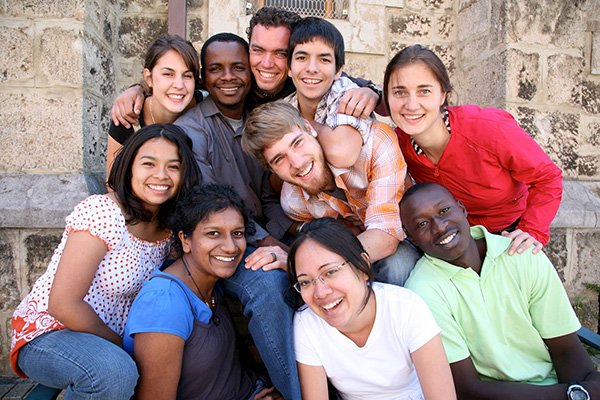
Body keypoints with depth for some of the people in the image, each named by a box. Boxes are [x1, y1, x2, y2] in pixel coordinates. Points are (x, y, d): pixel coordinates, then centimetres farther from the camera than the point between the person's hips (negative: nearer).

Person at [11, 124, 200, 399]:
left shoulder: (168, 226, 0)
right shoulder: (101, 213, -21)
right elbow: (63, 305, -23)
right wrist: (122, 345, -12)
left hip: (109, 339, 7)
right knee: (115, 373, -35)